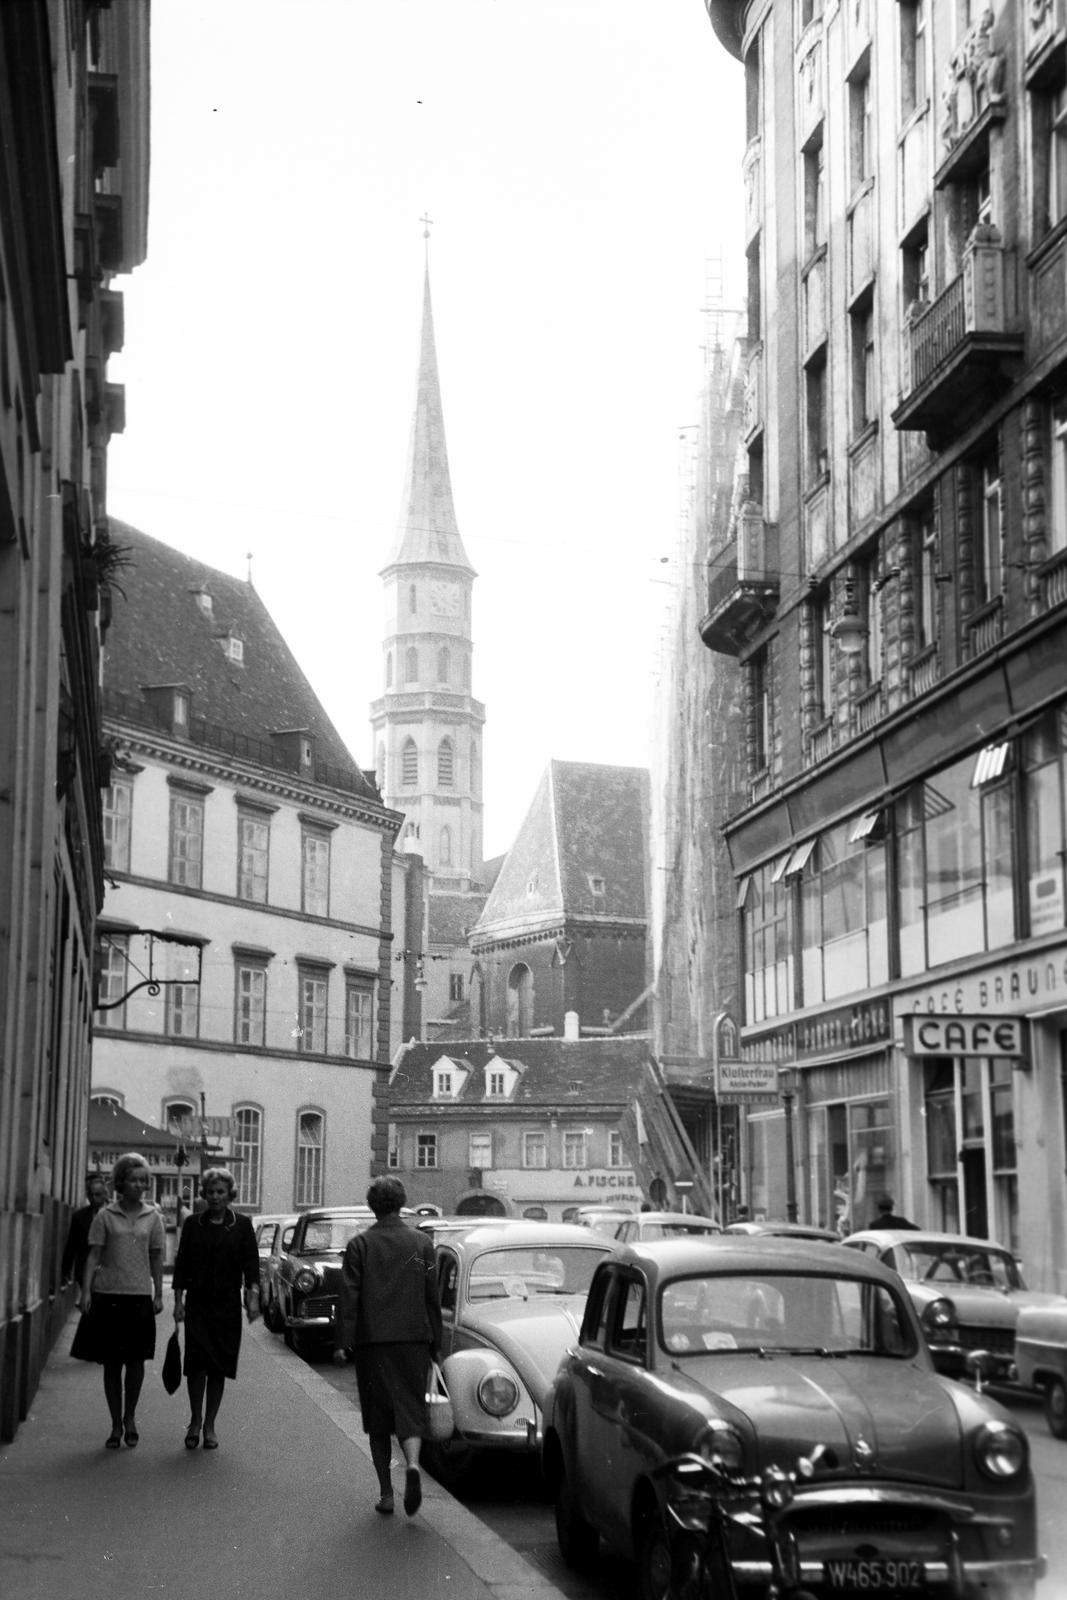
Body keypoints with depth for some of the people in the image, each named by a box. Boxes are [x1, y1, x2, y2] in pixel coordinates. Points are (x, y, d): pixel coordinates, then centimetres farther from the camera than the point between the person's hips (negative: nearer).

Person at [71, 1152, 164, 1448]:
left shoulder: (152, 1217, 7)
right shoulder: (105, 1216, 2)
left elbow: (156, 1258, 11)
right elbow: (94, 1256, 0)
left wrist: (158, 1294, 6)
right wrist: (86, 1291, -8)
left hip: (139, 1295, 1)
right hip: (108, 1294, -1)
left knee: (136, 1360, -5)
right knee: (111, 1363, 4)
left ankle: (130, 1417, 17)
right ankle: (116, 1424, 15)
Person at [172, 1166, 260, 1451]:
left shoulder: (242, 1225, 3)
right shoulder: (193, 1224, 5)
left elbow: (251, 1263, 0)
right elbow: (181, 1264, 6)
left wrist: (253, 1296, -12)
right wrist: (178, 1301, 0)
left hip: (228, 1304, 0)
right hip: (198, 1303, 0)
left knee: (219, 1366, 2)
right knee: (197, 1360, -11)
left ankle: (209, 1426, 15)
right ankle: (195, 1421, 5)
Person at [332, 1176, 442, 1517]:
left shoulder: (359, 1245, -2)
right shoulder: (422, 1243, 3)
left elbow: (350, 1296, -5)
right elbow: (432, 1297, 6)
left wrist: (343, 1342, -4)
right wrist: (435, 1342, 12)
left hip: (372, 1339, -1)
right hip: (414, 1339, 1)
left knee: (378, 1417, 9)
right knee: (411, 1410, 5)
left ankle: (386, 1493, 10)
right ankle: (413, 1463, -24)